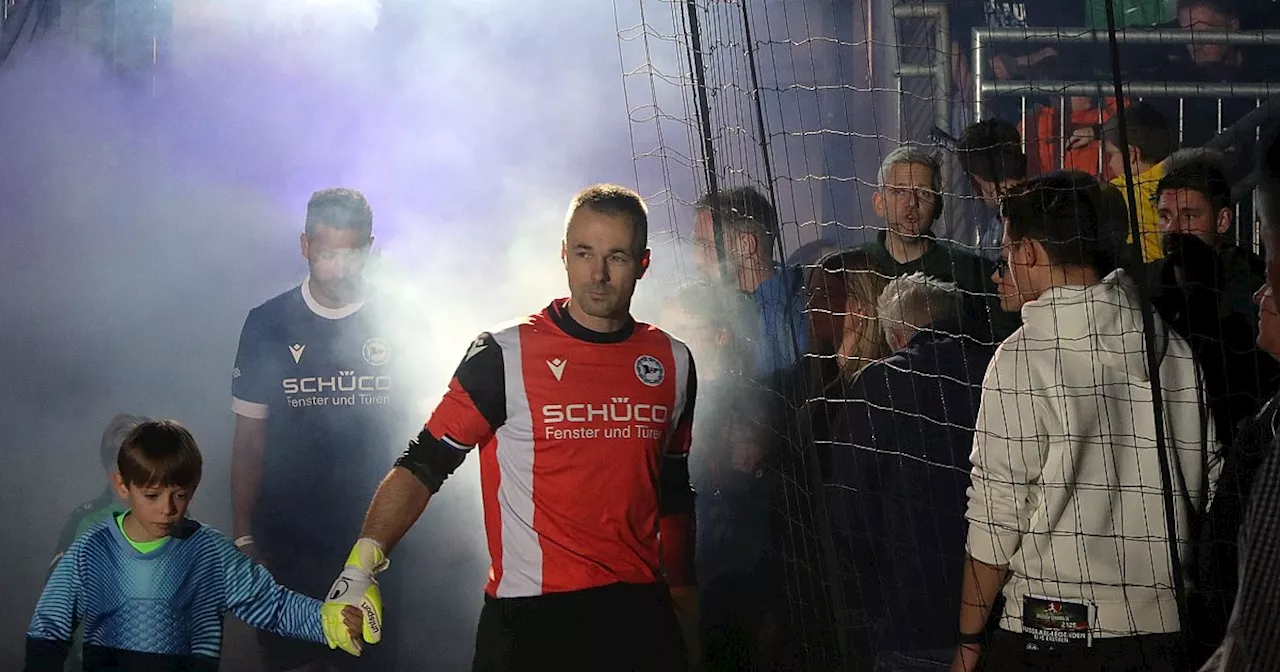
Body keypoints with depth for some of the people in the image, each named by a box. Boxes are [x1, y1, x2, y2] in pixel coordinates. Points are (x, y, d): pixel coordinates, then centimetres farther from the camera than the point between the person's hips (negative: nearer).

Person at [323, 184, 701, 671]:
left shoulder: (673, 362, 8)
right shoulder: (506, 356, -6)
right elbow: (423, 465, -8)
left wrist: (683, 598, 16)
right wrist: (361, 565, -20)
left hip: (640, 610, 4)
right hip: (529, 618, -4)